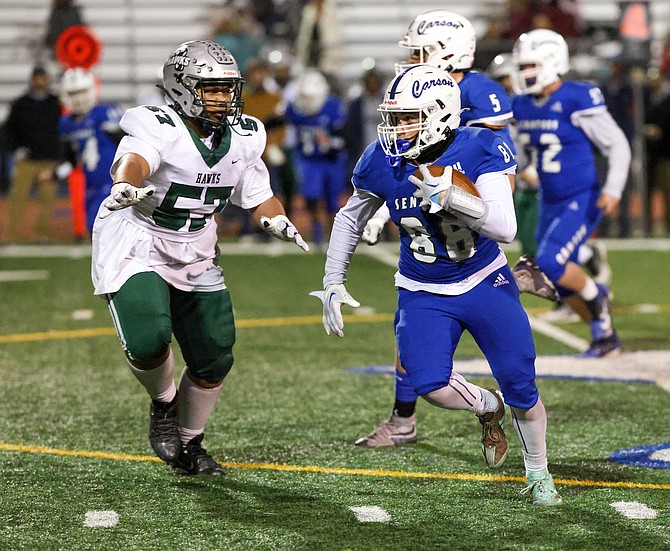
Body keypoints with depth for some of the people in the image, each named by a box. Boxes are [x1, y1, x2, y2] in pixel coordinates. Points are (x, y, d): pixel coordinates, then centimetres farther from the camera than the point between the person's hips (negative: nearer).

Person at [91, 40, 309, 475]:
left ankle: (189, 444, 32)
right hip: (137, 249, -6)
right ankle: (164, 402, 8)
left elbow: (258, 193, 12)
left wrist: (277, 221, -11)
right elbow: (135, 159, -44)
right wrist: (125, 186, -68)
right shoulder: (157, 127, -22)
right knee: (149, 341, -27)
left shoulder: (242, 138, -1)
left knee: (214, 361, 6)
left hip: (195, 259, 6)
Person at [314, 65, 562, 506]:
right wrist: (333, 285, 5)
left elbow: (505, 228, -28)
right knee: (431, 386, -20)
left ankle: (538, 473, 29)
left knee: (521, 387, 1)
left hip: (486, 284, -1)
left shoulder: (480, 150, -20)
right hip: (423, 294, 1)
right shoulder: (383, 161, -11)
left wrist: (447, 196, -40)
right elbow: (351, 219, 7)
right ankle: (487, 407, 16)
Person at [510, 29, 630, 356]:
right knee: (563, 283, 8)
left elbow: (618, 146, -13)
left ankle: (595, 295, 6)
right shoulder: (524, 106, 5)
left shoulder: (578, 101, -16)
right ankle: (606, 338, 26)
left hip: (582, 202, -8)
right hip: (550, 205, 8)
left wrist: (613, 191, -23)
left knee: (551, 263, -23)